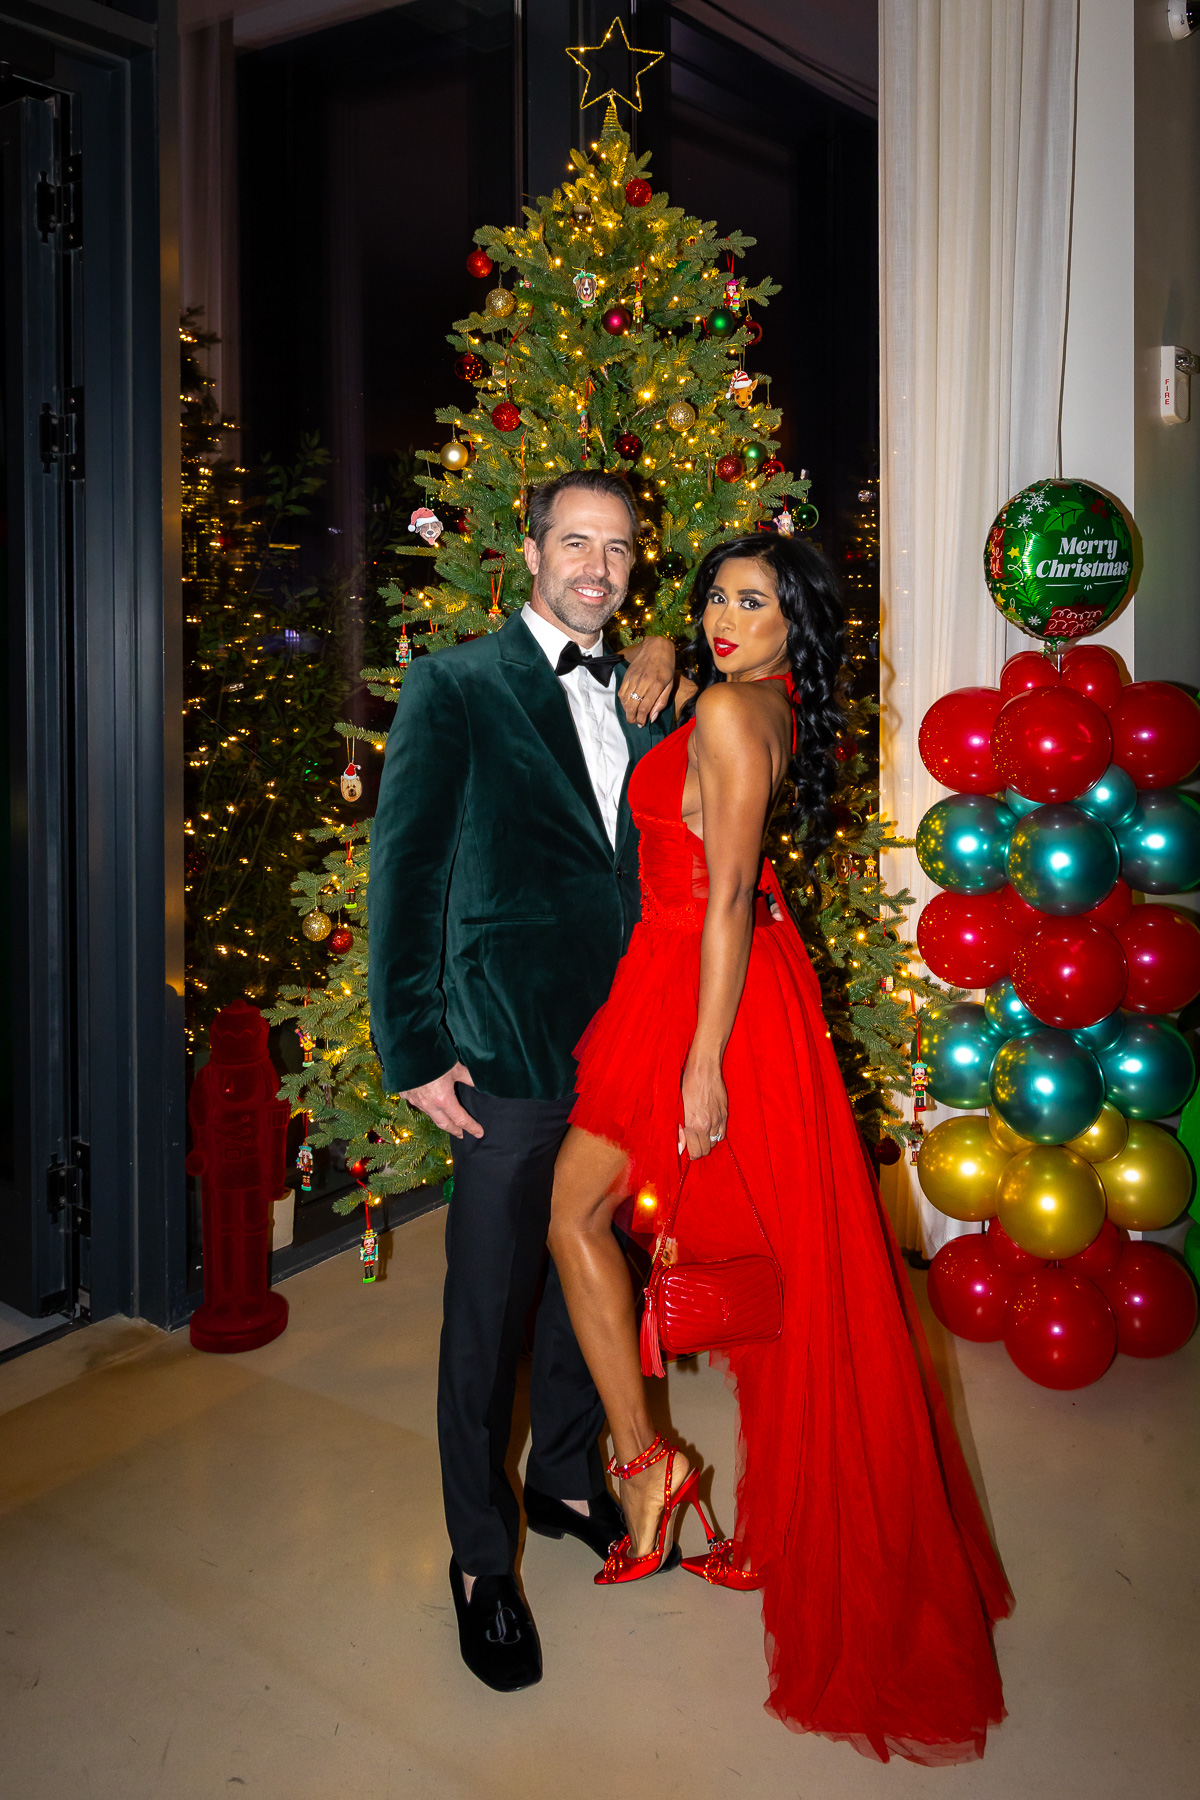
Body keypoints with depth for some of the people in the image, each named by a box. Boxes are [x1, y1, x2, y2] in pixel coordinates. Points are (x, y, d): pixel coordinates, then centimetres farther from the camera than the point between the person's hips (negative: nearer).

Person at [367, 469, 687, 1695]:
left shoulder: (634, 694, 13)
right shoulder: (456, 686, -4)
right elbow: (405, 872, -8)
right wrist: (413, 1050, -11)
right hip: (512, 1053, -6)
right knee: (488, 1312, 4)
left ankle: (566, 1479, 42)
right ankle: (481, 1558, 23)